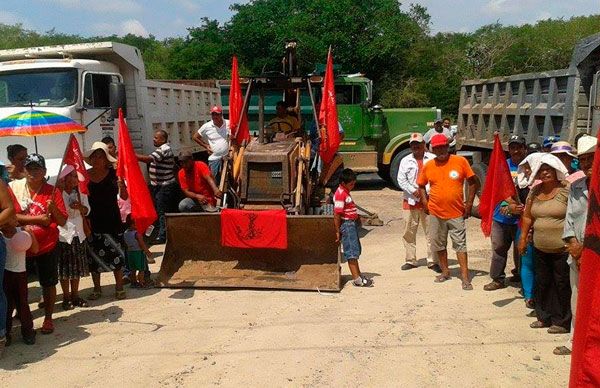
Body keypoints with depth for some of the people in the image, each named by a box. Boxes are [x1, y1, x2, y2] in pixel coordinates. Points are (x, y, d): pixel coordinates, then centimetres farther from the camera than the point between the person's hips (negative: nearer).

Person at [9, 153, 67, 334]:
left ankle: (48, 318, 26)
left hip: (47, 246, 0)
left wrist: (53, 208, -22)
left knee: (48, 284, 9)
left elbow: (62, 221, -4)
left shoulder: (52, 191, -4)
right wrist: (38, 219, -18)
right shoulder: (14, 187, -4)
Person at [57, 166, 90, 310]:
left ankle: (75, 295, 25)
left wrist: (80, 207, -15)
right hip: (63, 234, -5)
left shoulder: (80, 193, 6)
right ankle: (66, 297, 16)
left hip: (78, 234, 5)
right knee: (64, 268, 4)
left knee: (77, 267, 12)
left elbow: (87, 211, 4)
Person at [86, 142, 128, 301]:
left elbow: (124, 196, -10)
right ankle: (97, 289, 23)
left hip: (112, 219, -2)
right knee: (94, 255, 9)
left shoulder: (113, 174, -6)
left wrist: (121, 183, -29)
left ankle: (119, 288, 15)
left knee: (116, 253, 2)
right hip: (93, 220, 3)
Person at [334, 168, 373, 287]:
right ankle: (357, 279, -5)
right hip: (346, 225, -10)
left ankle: (358, 274, 26)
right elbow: (337, 214, -21)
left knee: (355, 250, 16)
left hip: (352, 224, 10)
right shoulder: (340, 194, -17)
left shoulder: (346, 192, 14)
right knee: (351, 252, -7)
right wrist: (338, 232, -20)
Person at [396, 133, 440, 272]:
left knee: (431, 232, 0)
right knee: (409, 232, 5)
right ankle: (411, 260, 16)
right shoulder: (405, 161, 9)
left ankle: (432, 261, 9)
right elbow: (401, 180, 2)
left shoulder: (432, 159, 4)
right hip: (410, 201, 2)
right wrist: (414, 191, -10)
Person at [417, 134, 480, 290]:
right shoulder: (428, 166, 1)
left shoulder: (460, 161, -6)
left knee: (460, 244, 0)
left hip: (457, 213, -3)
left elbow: (474, 182, 0)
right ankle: (445, 271, 30)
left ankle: (465, 278, 3)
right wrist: (425, 202, 3)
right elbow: (421, 185, 15)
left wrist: (469, 203, -3)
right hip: (436, 213, 3)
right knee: (439, 244, 13)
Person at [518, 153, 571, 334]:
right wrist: (523, 238, 12)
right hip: (540, 248, 6)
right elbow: (528, 216, 14)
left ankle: (562, 321, 17)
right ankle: (544, 317, 29)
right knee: (542, 283, 15)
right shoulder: (534, 192, 8)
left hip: (562, 249, -6)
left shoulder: (567, 189, -11)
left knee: (562, 285, 4)